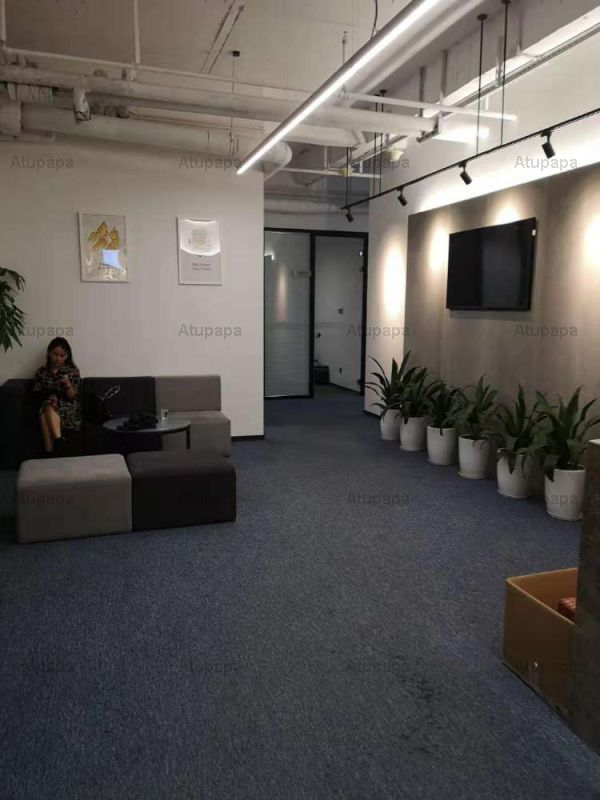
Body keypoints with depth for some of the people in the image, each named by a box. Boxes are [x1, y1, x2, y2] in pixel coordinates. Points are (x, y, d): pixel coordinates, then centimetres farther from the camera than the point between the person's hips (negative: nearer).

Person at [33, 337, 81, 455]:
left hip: (68, 410, -2)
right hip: (46, 406, 2)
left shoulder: (73, 371, 1)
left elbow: (72, 397, -4)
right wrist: (47, 395, -13)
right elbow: (36, 394, 8)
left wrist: (67, 385, -25)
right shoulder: (42, 371, 9)